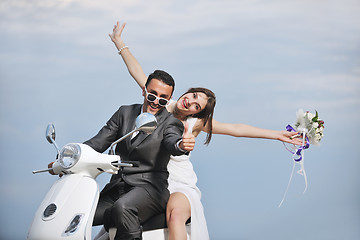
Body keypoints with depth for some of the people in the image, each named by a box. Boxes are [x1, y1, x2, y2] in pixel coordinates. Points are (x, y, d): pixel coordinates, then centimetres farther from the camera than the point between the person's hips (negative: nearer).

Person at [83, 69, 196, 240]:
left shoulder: (170, 122, 1)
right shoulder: (125, 113, 14)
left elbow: (171, 142, -21)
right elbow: (99, 141, 9)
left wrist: (182, 145, -47)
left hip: (149, 187, -5)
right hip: (116, 186, 5)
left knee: (122, 208, -35)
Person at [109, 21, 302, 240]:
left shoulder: (197, 122, 0)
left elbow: (235, 129, 1)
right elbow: (137, 72, 8)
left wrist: (277, 135, -2)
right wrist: (119, 43, 13)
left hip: (181, 187, -3)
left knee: (175, 214, -35)